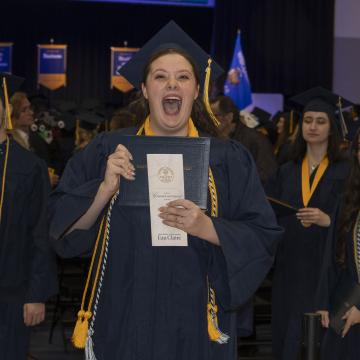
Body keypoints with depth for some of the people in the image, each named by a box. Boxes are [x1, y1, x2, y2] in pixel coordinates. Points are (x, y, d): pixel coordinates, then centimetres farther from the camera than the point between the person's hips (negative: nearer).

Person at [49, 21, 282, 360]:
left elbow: (262, 239, -3)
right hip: (123, 320, 0)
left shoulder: (228, 159, 1)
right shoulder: (107, 151, 2)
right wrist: (105, 188, -17)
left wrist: (207, 228, -19)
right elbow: (65, 227, -1)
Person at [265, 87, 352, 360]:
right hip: (289, 266, 4)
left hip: (326, 265, -4)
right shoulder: (287, 172, 11)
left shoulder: (345, 172, -2)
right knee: (286, 334, 6)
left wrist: (328, 220, -22)